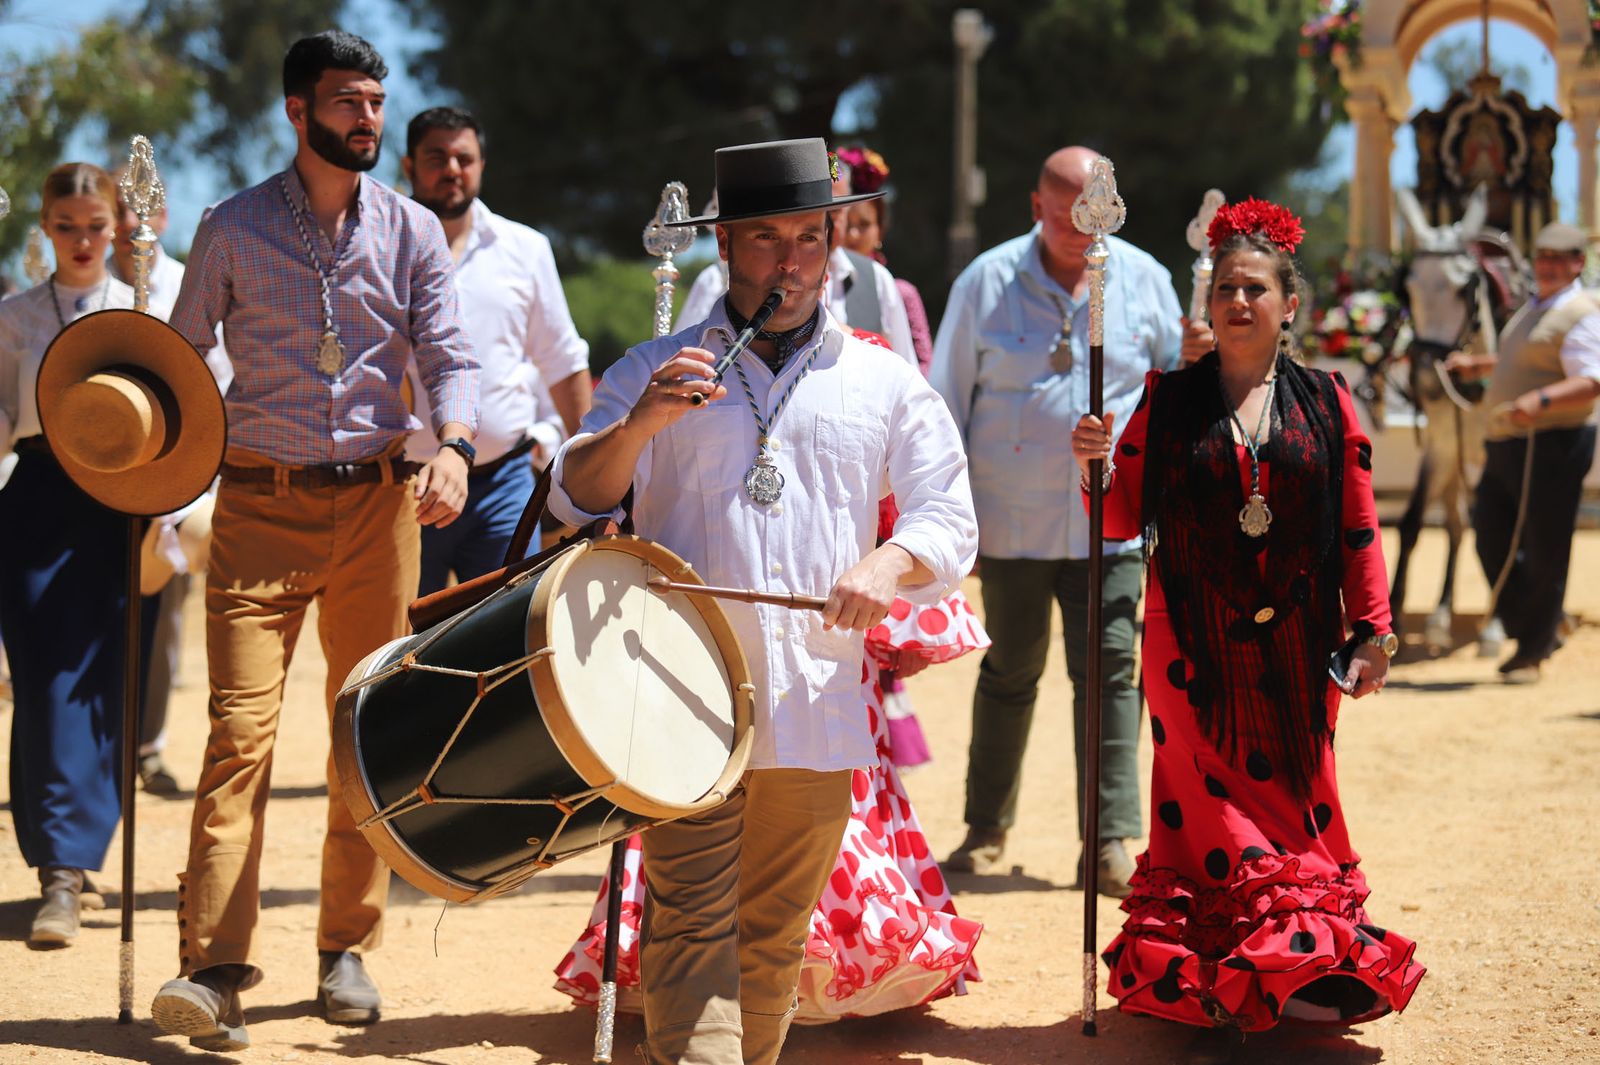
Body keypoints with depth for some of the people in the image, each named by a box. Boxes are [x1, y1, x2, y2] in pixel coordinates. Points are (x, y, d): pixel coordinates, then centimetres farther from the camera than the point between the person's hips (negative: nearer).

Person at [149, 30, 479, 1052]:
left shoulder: (412, 231, 6)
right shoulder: (234, 229, 3)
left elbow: (451, 355, 0)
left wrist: (453, 447, -19)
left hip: (378, 502, 2)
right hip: (261, 500, -2)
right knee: (241, 724, -11)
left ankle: (348, 949, 16)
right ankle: (215, 966, -13)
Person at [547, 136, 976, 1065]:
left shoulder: (886, 384, 14)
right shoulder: (656, 372, 11)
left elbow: (950, 520, 8)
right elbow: (575, 500, 5)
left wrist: (890, 564, -14)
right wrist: (638, 426, -15)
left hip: (818, 707, 2)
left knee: (775, 937, 11)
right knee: (691, 926, -12)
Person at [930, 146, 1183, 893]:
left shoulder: (1144, 279, 4)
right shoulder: (988, 281, 0)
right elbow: (948, 401, 4)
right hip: (1012, 518, 0)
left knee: (1108, 671, -6)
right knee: (1009, 672, 9)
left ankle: (1111, 840, -4)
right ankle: (986, 828, 23)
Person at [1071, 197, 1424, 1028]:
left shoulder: (1324, 401, 5)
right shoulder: (1168, 400, 4)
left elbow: (1360, 529, 5)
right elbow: (1123, 519, 2)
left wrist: (1372, 632, 1)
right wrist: (1096, 465, -16)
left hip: (1297, 647, 1)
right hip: (1195, 646, -1)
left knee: (1294, 796, 4)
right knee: (1205, 801, -1)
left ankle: (1297, 968, 13)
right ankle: (1200, 976, 6)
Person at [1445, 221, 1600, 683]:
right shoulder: (1534, 309, 19)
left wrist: (1541, 400, -38)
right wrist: (1477, 365, 30)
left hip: (1551, 448, -9)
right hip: (1504, 446, 9)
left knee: (1544, 552, -3)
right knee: (1491, 540, 10)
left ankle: (1532, 651, 7)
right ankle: (1544, 626, 26)